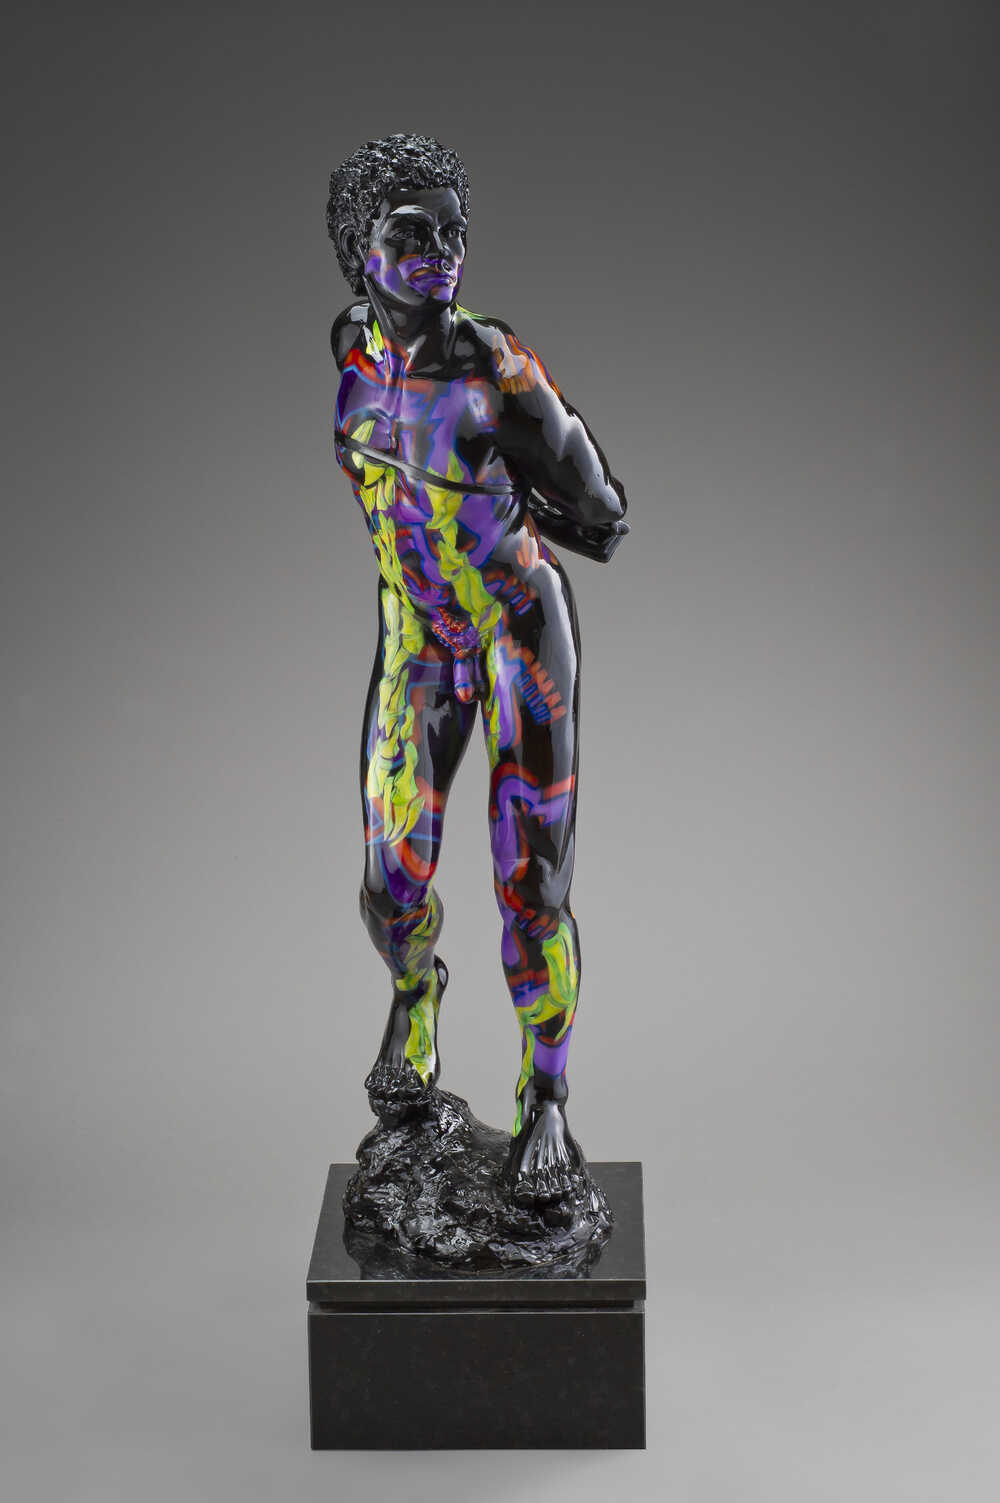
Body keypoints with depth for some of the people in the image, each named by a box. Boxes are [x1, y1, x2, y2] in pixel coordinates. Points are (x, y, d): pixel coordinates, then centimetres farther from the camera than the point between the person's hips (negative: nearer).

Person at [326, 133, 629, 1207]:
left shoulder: (498, 367, -21)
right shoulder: (350, 353, -4)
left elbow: (598, 511, -11)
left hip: (521, 628, -4)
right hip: (418, 644, 4)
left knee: (530, 887, -5)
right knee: (393, 889, 3)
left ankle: (546, 1105, 13)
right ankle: (414, 991, 40)